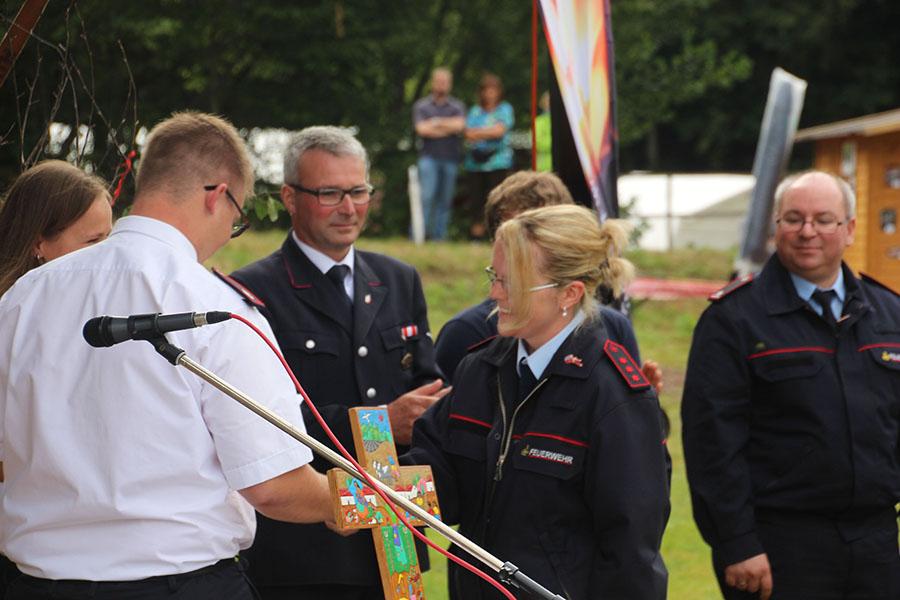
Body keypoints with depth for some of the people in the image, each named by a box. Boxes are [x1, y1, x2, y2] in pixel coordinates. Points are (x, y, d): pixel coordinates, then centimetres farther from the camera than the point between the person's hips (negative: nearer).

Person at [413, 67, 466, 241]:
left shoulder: (458, 106, 11)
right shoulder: (421, 106, 8)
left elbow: (460, 125, -8)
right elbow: (421, 129, -7)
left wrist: (436, 122, -5)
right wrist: (448, 127, -2)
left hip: (450, 159, 2)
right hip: (429, 157, -2)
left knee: (445, 200, 2)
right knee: (426, 197, -13)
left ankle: (439, 236, 5)